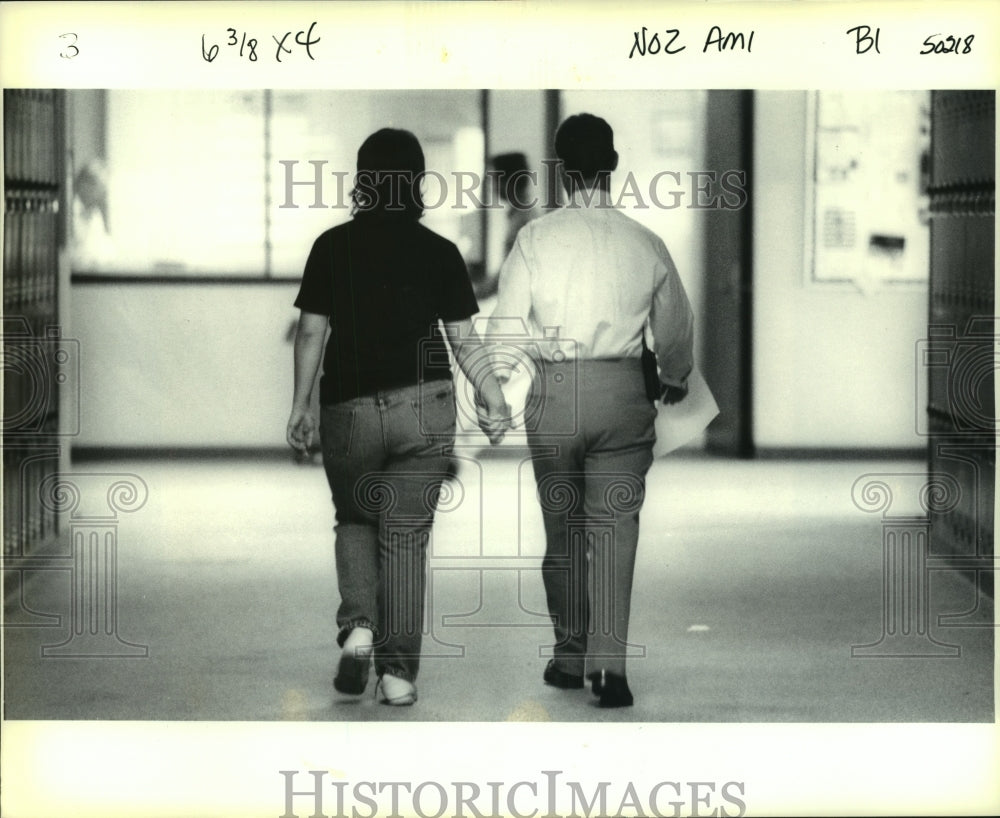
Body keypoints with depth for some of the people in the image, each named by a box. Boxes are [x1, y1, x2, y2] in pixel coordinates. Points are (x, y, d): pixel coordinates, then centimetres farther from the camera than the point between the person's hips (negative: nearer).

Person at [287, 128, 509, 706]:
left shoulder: (332, 246, 0)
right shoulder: (440, 252, 2)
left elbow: (312, 332, 0)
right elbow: (463, 339, 2)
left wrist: (300, 408, 8)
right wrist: (492, 397, 14)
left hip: (348, 408, 0)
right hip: (424, 407, 0)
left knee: (355, 519, 20)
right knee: (407, 534, 5)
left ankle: (358, 627, -1)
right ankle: (399, 670, 2)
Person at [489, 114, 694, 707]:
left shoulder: (536, 238, -5)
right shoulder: (645, 244, -1)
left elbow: (506, 328, -4)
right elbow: (676, 330, 11)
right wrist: (676, 380, 31)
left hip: (554, 392, 0)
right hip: (623, 391, 0)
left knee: (563, 530, 13)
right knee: (615, 529, 1)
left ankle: (571, 658, 21)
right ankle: (609, 664, -10)